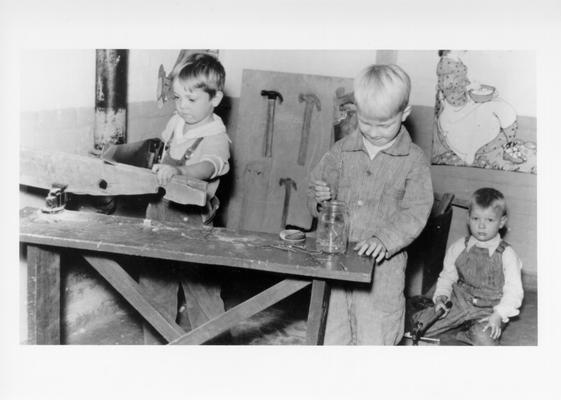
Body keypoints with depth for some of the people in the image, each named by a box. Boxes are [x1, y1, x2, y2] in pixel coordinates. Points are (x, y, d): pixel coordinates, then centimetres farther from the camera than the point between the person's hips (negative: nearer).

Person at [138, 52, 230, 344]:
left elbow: (207, 167, -40)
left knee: (200, 287, 4)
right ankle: (156, 343, 33)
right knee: (154, 284, 16)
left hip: (190, 220, -7)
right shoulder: (176, 123, 5)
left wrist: (177, 171, -56)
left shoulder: (216, 138, -18)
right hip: (159, 211, 7)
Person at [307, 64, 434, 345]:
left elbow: (415, 214, -9)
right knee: (332, 336, 13)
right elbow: (315, 191, 13)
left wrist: (385, 240, -24)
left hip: (383, 263, -3)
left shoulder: (414, 161, -4)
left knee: (375, 339, 5)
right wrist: (321, 199, -11)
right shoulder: (341, 151, 4)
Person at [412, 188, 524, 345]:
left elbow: (514, 291, -9)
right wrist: (441, 297, -9)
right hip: (459, 302, 2)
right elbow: (447, 276, 9)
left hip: (489, 310, -2)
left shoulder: (506, 254, -10)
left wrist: (498, 315, -21)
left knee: (485, 340, -28)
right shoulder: (458, 248, -2)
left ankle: (470, 334, 4)